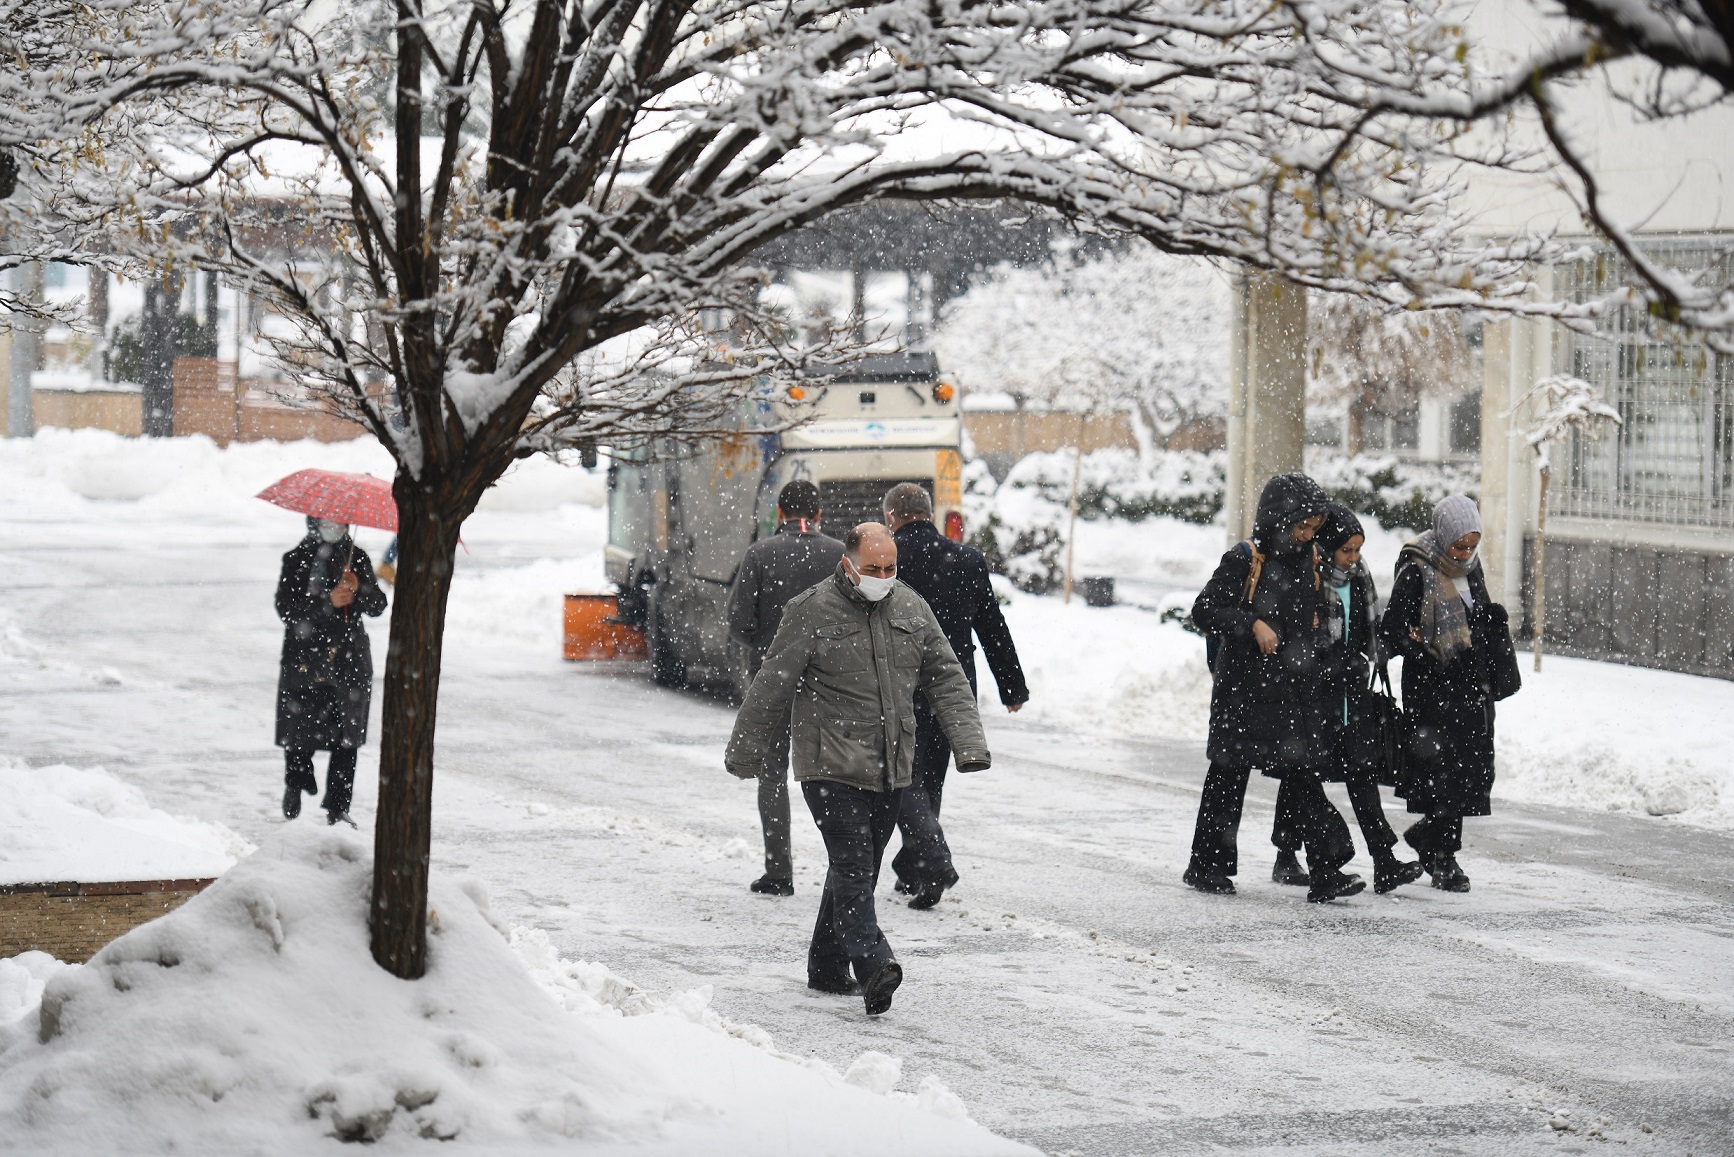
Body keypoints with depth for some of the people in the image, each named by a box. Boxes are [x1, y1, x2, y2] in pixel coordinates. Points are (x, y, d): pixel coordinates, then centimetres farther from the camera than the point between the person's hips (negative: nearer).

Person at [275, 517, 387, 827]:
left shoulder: (357, 558, 10)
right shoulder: (297, 560, 0)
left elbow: (377, 606, 7)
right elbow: (286, 608, -10)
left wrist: (359, 590, -13)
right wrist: (327, 601, -20)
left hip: (349, 658, 2)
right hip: (305, 658, -2)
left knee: (346, 737, -1)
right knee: (300, 732, 2)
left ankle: (338, 807, 5)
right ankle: (296, 784, 32)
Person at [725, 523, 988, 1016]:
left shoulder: (912, 609, 8)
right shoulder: (812, 611, -8)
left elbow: (946, 679, 13)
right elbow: (771, 687, -3)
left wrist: (969, 741, 2)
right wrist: (745, 751, 2)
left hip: (889, 771, 6)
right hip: (831, 767, -6)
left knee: (859, 869, 13)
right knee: (852, 865, -16)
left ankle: (827, 966, 26)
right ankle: (873, 966, -28)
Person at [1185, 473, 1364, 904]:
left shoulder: (1308, 562, 10)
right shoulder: (1243, 561, -10)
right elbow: (1204, 610, -14)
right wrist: (1252, 624, -23)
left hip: (1293, 691, 5)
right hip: (1244, 688, -5)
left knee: (1304, 777, -2)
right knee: (1229, 775, 5)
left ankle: (1325, 872, -7)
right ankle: (1207, 865, 17)